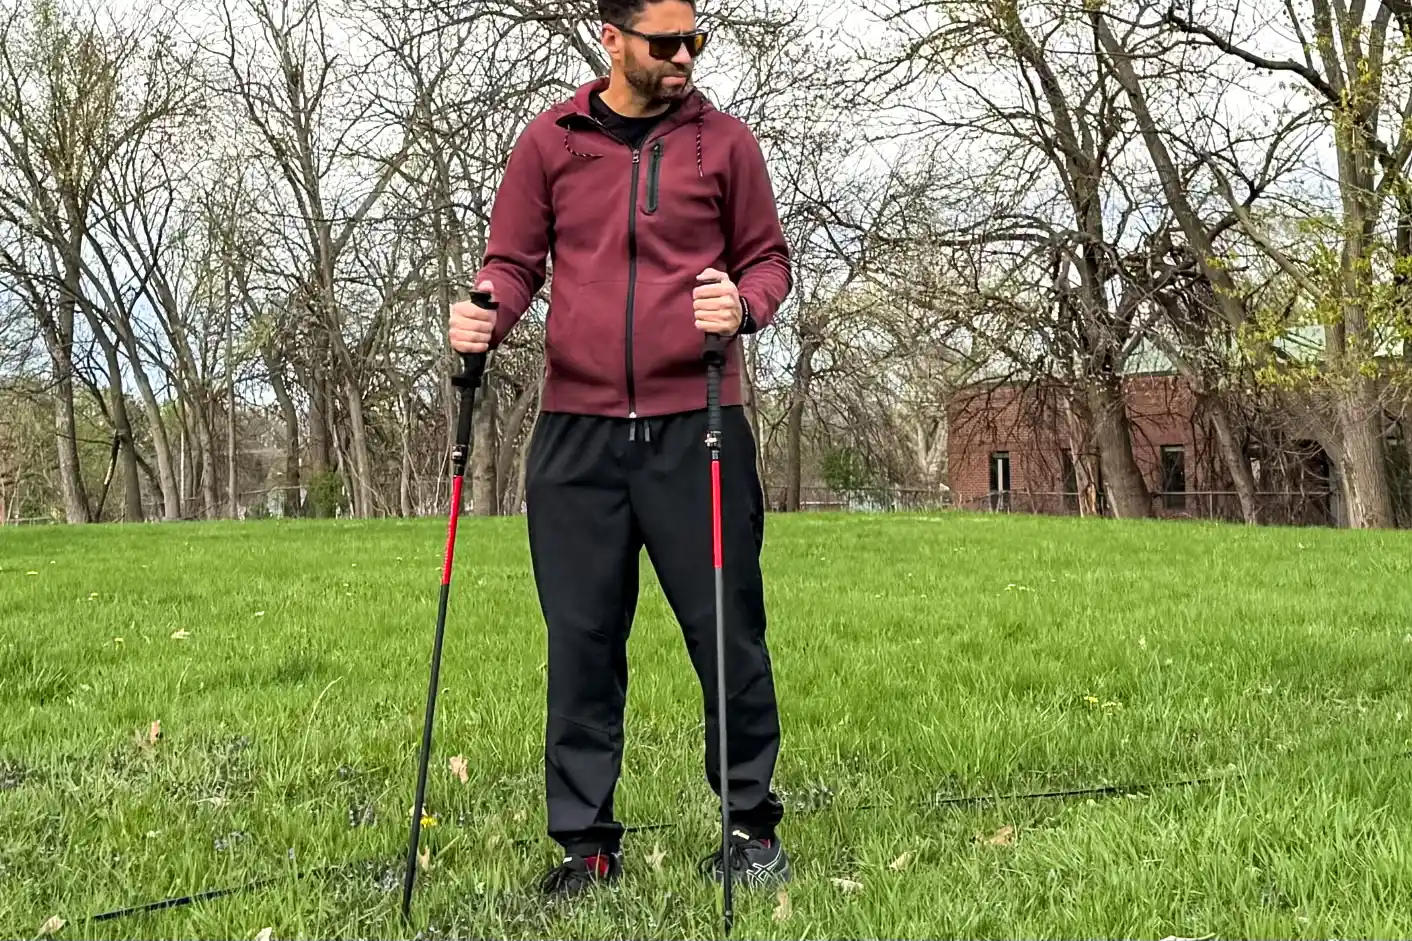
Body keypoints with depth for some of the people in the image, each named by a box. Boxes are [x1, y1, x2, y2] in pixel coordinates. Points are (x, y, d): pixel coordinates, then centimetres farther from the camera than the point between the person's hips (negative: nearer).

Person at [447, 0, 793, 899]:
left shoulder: (725, 141, 7)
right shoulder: (550, 140, 9)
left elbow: (768, 256, 11)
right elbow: (513, 260, 12)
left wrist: (744, 304, -11)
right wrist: (487, 316, -10)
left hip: (697, 422, -1)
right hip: (577, 427, 1)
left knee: (726, 627, 3)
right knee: (582, 636, 4)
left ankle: (754, 824, 20)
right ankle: (587, 838, 17)